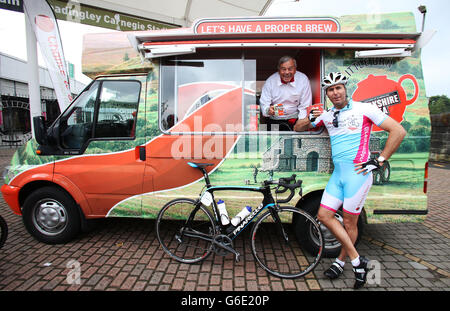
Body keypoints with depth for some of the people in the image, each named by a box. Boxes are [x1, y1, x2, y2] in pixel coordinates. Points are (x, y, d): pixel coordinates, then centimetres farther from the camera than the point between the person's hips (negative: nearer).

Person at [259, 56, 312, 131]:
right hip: (274, 121, 0)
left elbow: (304, 107, -1)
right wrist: (268, 110, -28)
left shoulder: (303, 80, -3)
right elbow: (264, 104, -5)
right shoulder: (270, 81, -2)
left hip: (295, 120, 1)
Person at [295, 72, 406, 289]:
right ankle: (357, 261, 16)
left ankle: (341, 261, 22)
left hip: (357, 173, -6)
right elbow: (298, 129, 18)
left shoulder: (364, 109, -3)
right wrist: (310, 121, -4)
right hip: (337, 173, 6)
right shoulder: (326, 115, 12)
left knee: (349, 222, 1)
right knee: (324, 216, 2)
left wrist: (379, 161, -8)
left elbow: (398, 131, -4)